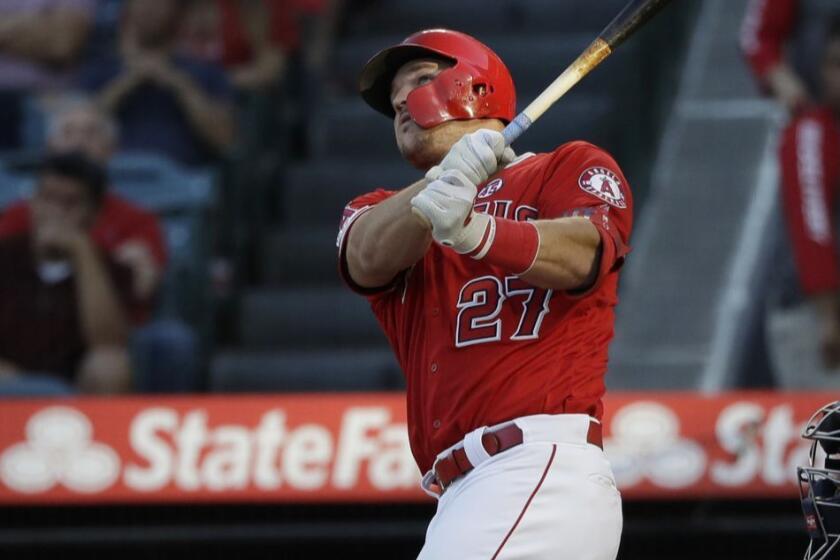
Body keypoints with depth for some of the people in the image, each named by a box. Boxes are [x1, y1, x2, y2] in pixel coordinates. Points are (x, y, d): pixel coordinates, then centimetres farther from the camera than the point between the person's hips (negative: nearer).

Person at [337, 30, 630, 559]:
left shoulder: (574, 167, 11)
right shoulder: (379, 211, 24)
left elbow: (582, 254, -11)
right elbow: (368, 257, -1)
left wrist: (476, 232, -31)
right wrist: (442, 184, -23)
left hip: (544, 470, -6)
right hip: (463, 497, 6)